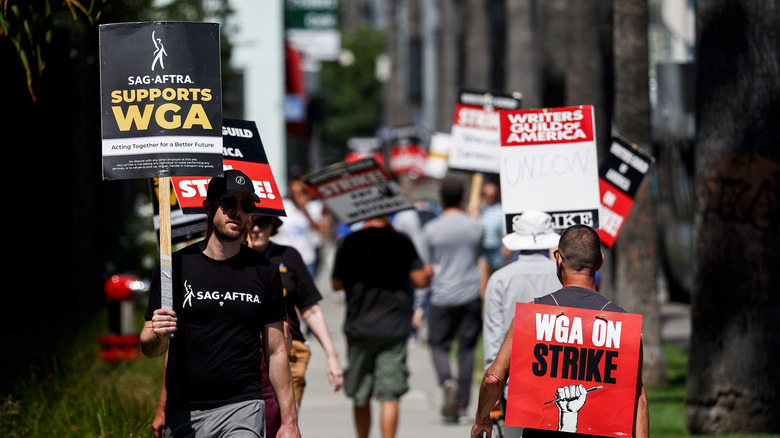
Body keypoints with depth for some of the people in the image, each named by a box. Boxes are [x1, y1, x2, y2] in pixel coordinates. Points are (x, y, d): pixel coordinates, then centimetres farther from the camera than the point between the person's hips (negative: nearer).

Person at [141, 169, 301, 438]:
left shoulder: (264, 272, 8)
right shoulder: (175, 267, 4)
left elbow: (276, 351, 10)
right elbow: (150, 349, 5)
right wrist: (158, 335, -19)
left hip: (242, 407, -1)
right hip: (182, 413, 1)